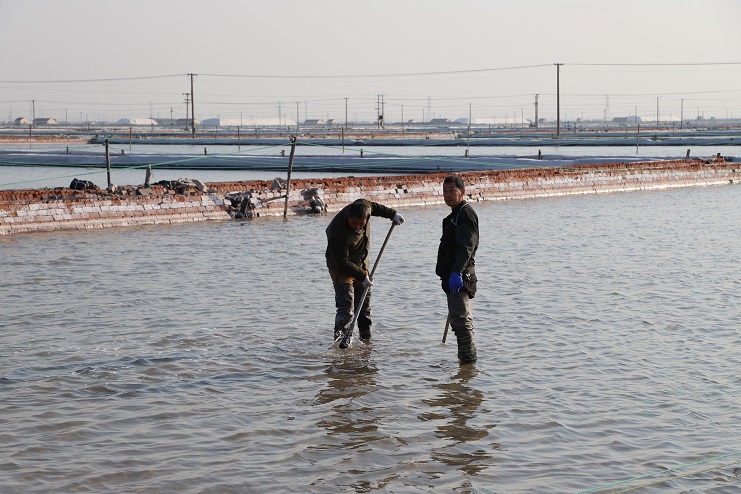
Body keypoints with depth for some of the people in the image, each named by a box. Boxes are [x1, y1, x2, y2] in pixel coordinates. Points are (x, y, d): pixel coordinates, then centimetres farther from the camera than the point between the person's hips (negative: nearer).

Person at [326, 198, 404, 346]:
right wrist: (362, 277, -22)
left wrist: (392, 214, 15)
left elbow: (374, 206, 8)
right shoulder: (338, 234, -38)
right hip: (342, 269, -7)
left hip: (361, 265, 7)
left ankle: (366, 337, 24)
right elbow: (343, 263, -27)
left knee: (365, 303, 13)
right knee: (346, 307, -17)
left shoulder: (363, 207, -20)